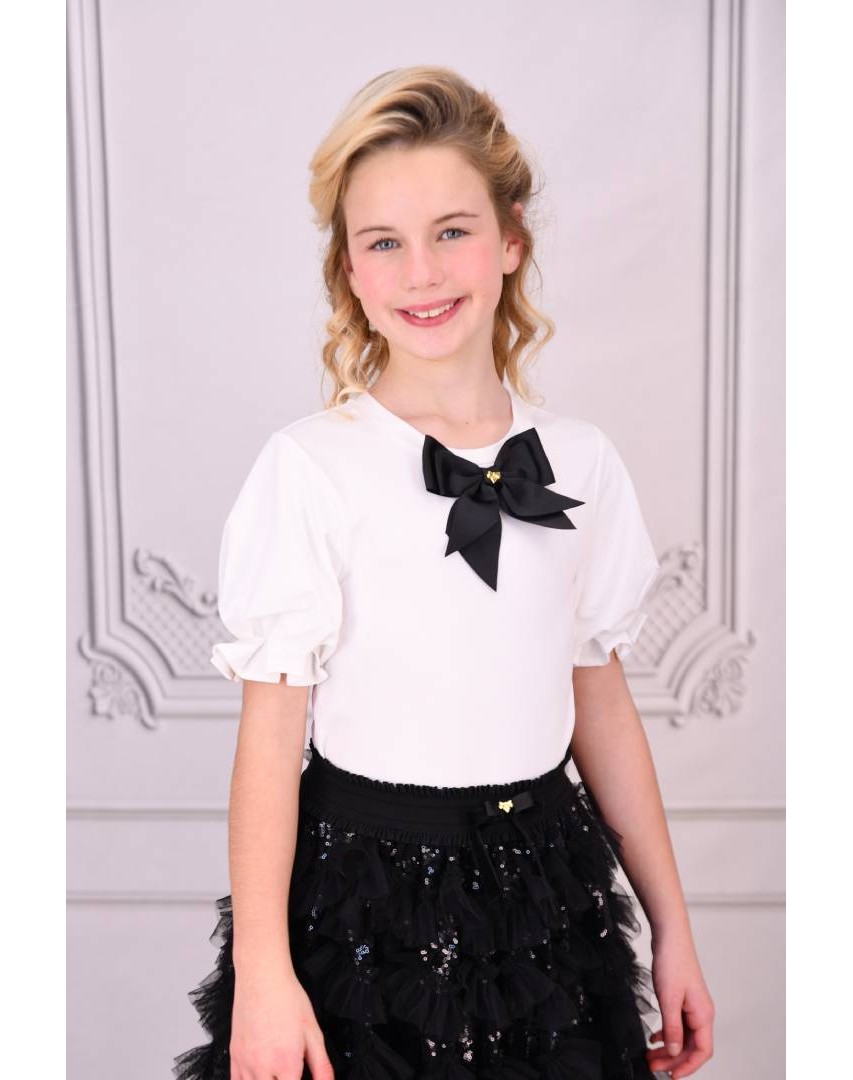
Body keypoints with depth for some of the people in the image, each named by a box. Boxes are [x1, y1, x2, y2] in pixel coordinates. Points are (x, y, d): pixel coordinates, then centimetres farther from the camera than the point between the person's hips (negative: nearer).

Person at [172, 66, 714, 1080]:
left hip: (543, 879, 4)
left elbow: (602, 702, 5)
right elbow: (271, 728, -10)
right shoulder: (306, 466, -12)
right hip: (363, 894, -3)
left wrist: (672, 929, 8)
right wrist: (263, 973, -12)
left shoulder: (581, 460, -1)